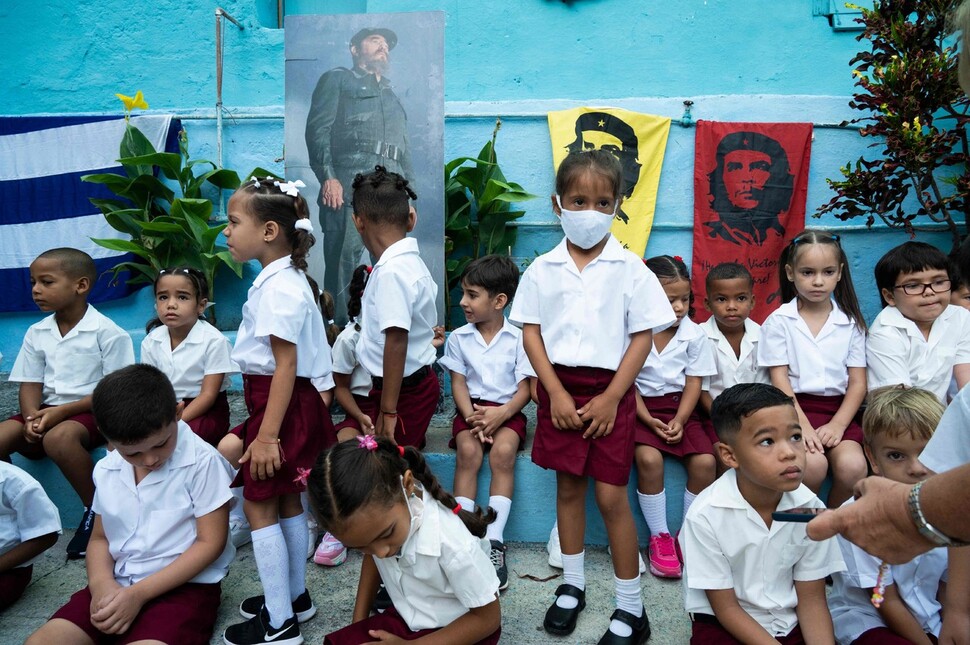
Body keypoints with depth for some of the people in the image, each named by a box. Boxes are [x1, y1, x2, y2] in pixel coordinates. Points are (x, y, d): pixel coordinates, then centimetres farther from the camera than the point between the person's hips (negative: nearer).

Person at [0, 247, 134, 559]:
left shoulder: (107, 332, -11)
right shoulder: (36, 333, 7)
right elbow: (30, 384, 7)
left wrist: (62, 411, -19)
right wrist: (33, 417, -15)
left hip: (93, 411, -6)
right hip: (48, 410, 6)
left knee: (59, 438, -35)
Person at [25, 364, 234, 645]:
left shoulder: (202, 461, -15)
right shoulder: (106, 470, 6)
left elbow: (210, 542, -13)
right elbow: (100, 538, 14)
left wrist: (139, 594, -17)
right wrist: (101, 582, -10)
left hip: (185, 585, -5)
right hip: (117, 584, 5)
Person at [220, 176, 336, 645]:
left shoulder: (277, 287, -20)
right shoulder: (282, 280, 11)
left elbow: (286, 364, -24)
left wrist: (266, 435, -24)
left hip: (282, 404, -10)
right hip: (295, 402, 10)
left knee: (259, 506, 1)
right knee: (286, 502, 18)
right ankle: (295, 597, 34)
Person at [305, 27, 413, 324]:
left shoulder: (392, 96, 35)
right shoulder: (337, 79, 17)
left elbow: (405, 150, 29)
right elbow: (318, 128, 2)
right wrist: (328, 176, -13)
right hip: (348, 187, -5)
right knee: (341, 264, -11)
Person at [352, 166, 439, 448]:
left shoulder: (391, 271, -22)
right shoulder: (411, 261, 7)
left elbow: (396, 344, -25)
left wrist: (388, 411, -21)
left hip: (404, 389, -9)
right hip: (418, 382, 9)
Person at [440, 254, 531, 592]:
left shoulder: (518, 338, -3)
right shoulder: (458, 338, 4)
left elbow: (524, 389, -4)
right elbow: (458, 384, 2)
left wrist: (500, 415, -22)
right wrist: (472, 416, -17)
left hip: (507, 410, -1)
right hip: (471, 410, 2)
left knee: (503, 452, -30)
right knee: (468, 451, -28)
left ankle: (494, 542, -25)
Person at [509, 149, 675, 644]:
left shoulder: (630, 269, -4)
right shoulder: (543, 269, 1)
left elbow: (642, 337, -5)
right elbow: (530, 331, 0)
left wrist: (611, 397, -11)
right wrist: (556, 393, -8)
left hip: (609, 390, -2)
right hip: (560, 388, 2)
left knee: (611, 496, 1)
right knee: (568, 487, 13)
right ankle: (572, 585, 31)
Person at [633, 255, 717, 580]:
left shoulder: (695, 335, -1)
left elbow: (693, 383, -1)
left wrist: (679, 421, -14)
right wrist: (648, 420, -17)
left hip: (680, 407, 3)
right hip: (642, 407, -2)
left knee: (705, 461, -20)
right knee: (649, 458, -28)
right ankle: (659, 537, -9)